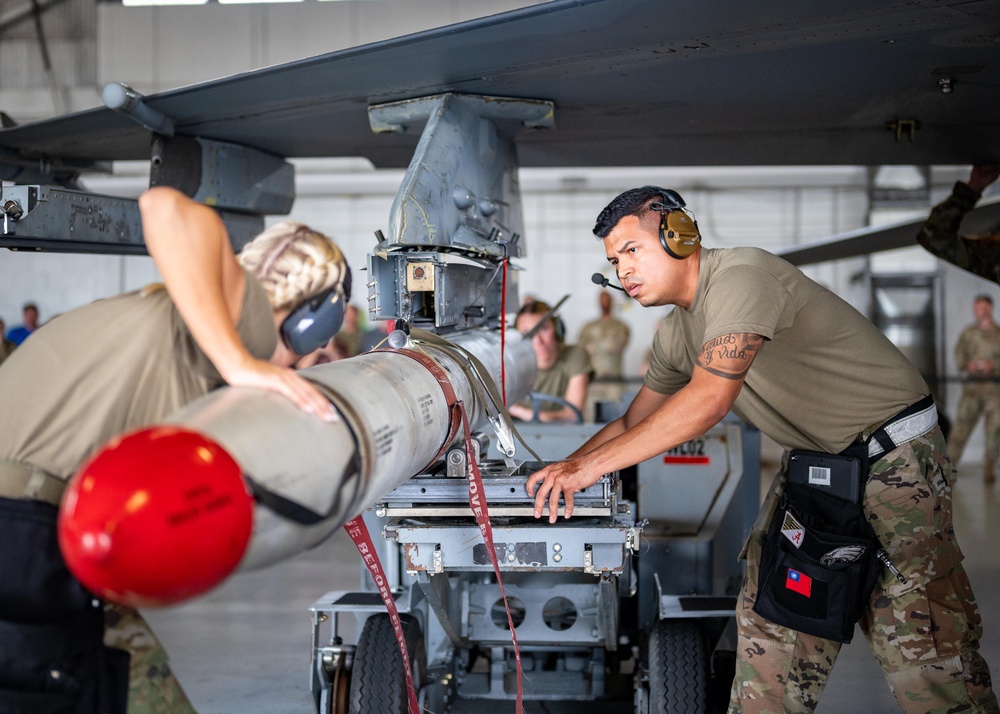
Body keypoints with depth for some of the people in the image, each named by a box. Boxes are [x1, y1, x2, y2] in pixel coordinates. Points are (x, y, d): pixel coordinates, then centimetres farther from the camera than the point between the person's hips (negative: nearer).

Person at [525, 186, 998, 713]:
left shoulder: (742, 278, -23)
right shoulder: (675, 334, 7)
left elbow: (710, 399, -33)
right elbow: (634, 423, 18)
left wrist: (593, 465, -31)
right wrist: (567, 468, 1)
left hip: (893, 457, -9)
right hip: (813, 460, 9)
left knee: (920, 642, -10)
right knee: (767, 605, 7)